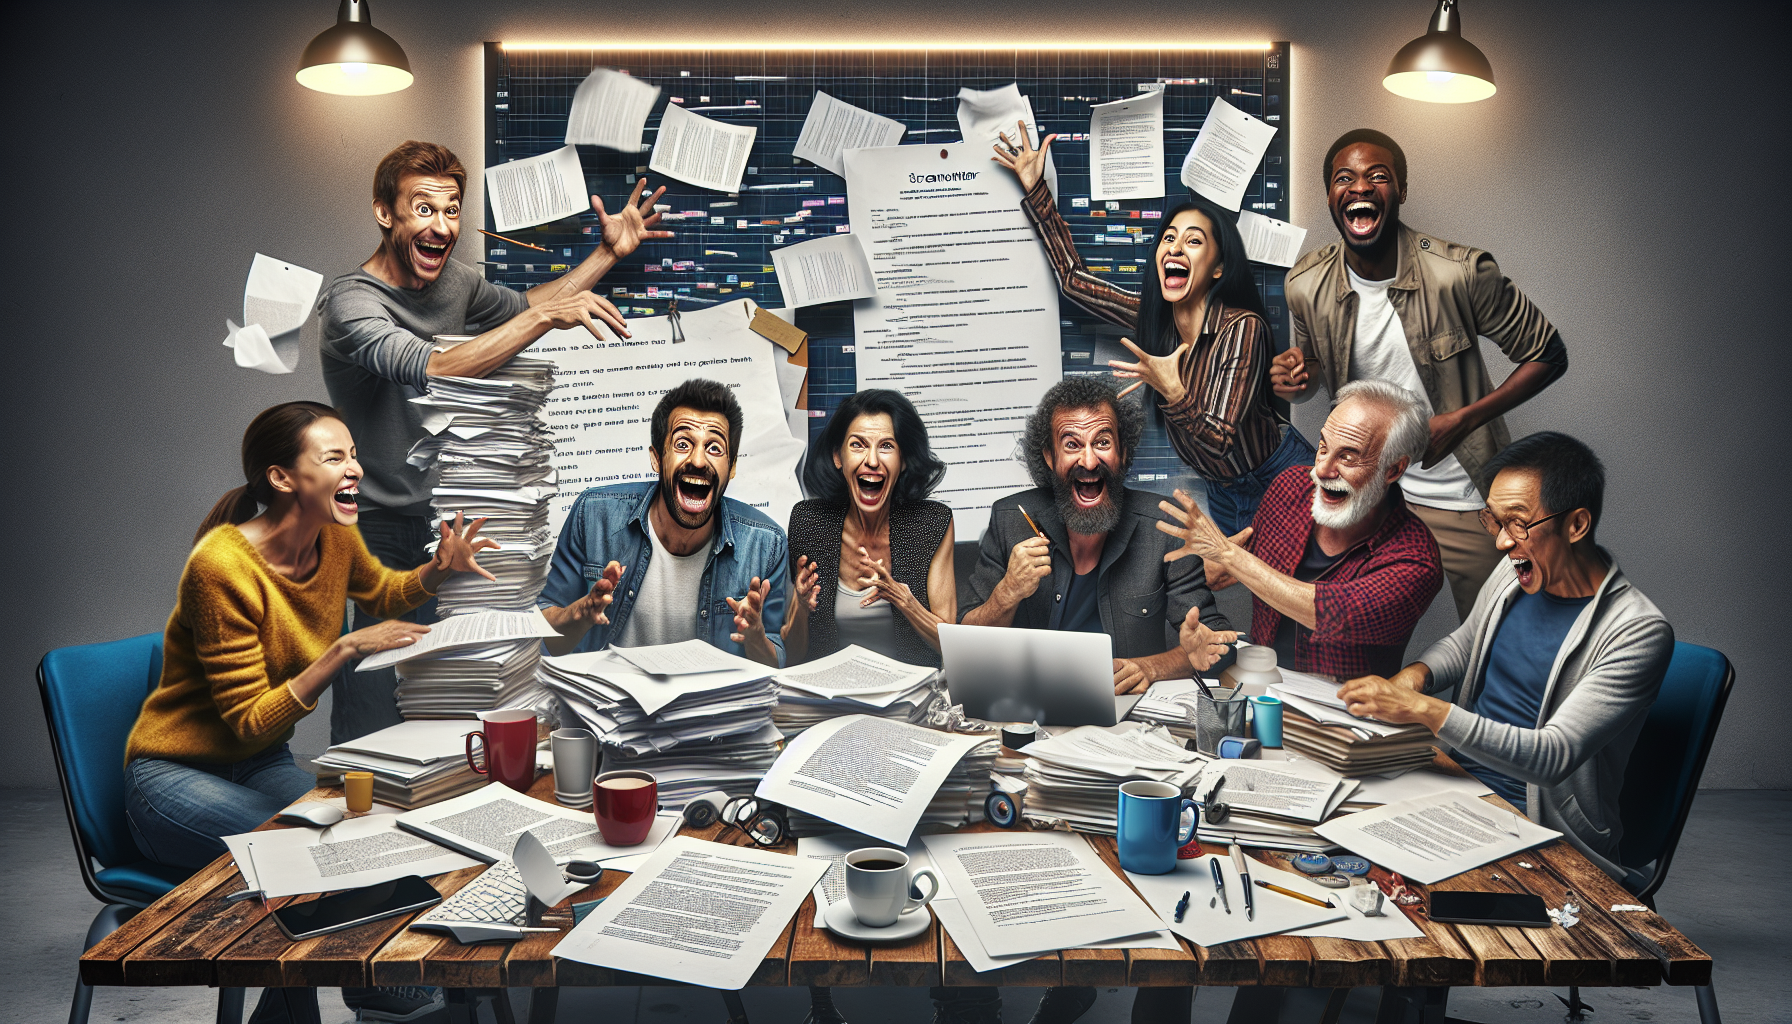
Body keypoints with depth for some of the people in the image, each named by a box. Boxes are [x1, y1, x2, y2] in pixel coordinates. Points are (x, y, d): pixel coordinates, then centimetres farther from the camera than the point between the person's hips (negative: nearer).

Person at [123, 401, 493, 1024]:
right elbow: (250, 723, -24)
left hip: (263, 764, 7)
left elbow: (382, 594, 20)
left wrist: (439, 571, -2)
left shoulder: (336, 539, -5)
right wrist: (345, 651, -32)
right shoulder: (222, 566, -26)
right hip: (176, 779, -6)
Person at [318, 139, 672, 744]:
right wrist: (547, 316, -33)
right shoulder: (350, 302, -16)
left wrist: (609, 253, 19)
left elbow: (521, 308, 26)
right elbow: (432, 371, -32)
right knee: (371, 734, -4)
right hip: (381, 535, -6)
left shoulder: (453, 282, 7)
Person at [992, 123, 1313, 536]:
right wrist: (1035, 188, -2)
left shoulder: (1242, 328, -26)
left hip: (1280, 481, -6)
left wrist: (1172, 390, -43)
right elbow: (1073, 277, -1)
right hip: (1225, 494, 6)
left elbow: (1220, 442, -29)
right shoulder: (1154, 315, -8)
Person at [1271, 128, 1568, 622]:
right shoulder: (1306, 285, -8)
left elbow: (1548, 355, -8)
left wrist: (1462, 420, -19)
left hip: (1465, 498, -2)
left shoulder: (1460, 273, -19)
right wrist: (1294, 379, -12)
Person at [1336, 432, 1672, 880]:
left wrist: (1423, 709, -30)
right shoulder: (1518, 570, 4)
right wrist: (1414, 674, 1)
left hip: (1536, 828, -7)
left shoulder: (1638, 632, -18)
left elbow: (1553, 756, -25)